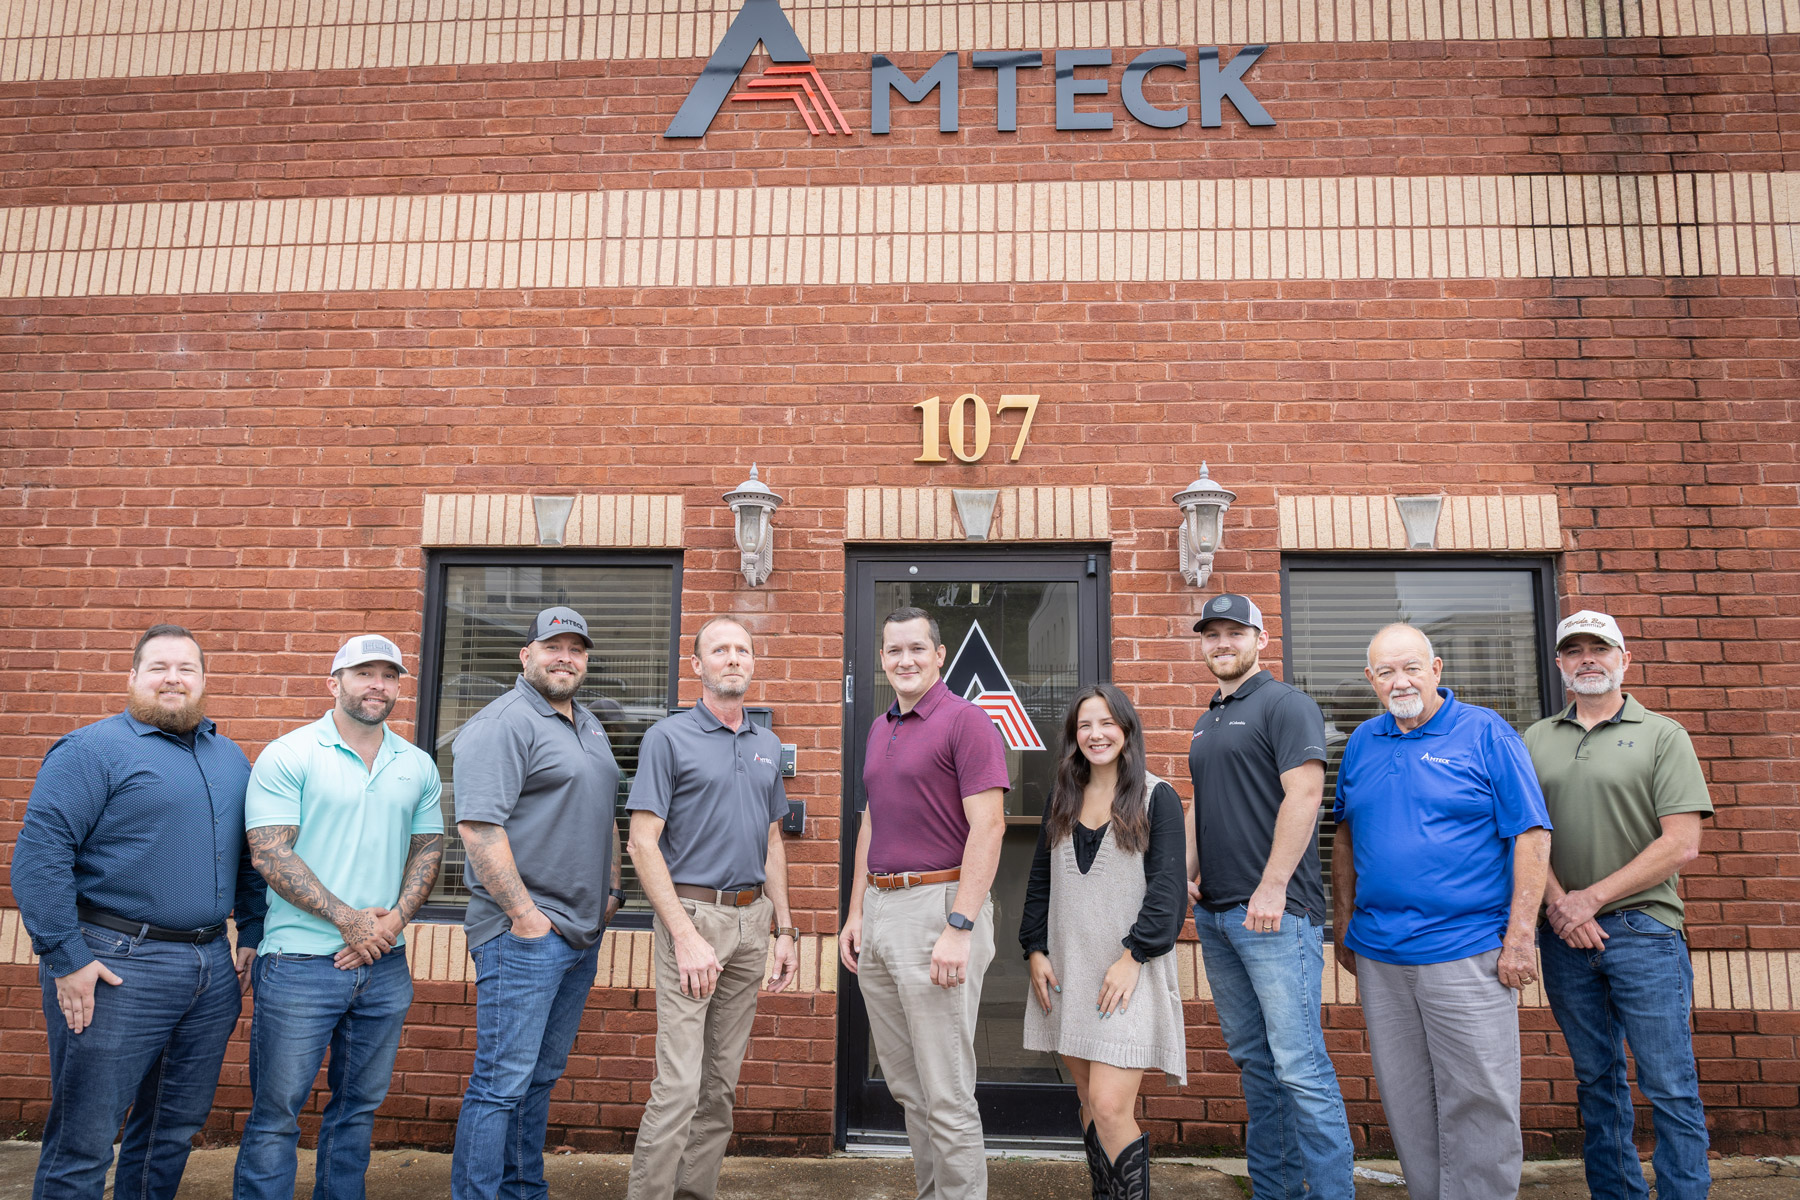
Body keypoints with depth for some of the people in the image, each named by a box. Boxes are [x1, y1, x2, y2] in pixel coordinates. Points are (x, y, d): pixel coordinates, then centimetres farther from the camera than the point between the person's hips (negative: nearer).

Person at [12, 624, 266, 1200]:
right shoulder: (92, 750, -7)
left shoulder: (230, 758, 14)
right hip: (118, 968, -6)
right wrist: (66, 958, -17)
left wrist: (252, 935, 12)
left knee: (177, 1126, 16)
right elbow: (38, 855, -13)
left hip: (213, 969, 6)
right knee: (83, 1140, 3)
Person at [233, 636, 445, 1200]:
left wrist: (393, 921, -5)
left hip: (384, 964, 5)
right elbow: (270, 856, -11)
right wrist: (348, 919, -14)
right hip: (300, 962, -5)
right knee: (276, 1112, 3)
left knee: (359, 1106, 15)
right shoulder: (288, 756, -6)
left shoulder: (418, 766, 9)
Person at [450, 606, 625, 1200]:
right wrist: (524, 915, -20)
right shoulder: (502, 723, -12)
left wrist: (611, 892, 16)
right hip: (525, 932, -8)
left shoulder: (591, 727, 17)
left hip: (583, 932, 9)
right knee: (502, 1080, -4)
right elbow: (478, 826, -20)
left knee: (541, 1077, 17)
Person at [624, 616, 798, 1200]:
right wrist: (686, 935, -17)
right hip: (693, 913, -6)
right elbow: (643, 843, -11)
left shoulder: (768, 746, 13)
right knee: (678, 1085, -8)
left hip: (751, 919, 6)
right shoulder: (669, 738, -5)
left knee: (722, 1083, 12)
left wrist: (784, 929, 13)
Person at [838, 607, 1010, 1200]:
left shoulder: (966, 722, -9)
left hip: (937, 905, -8)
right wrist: (856, 912, 16)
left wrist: (959, 927, -22)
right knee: (904, 1084, 16)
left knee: (946, 1093, -2)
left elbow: (987, 827, -16)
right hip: (880, 910, 8)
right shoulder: (879, 729, 16)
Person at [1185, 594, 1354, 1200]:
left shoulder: (1285, 704, -6)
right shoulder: (1206, 721, 19)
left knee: (1299, 1065, -7)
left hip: (1273, 910, -8)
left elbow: (1303, 794, -15)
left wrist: (1273, 887, -19)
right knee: (1253, 1059, 14)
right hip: (1214, 912, 8)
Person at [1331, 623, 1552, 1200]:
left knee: (1478, 1104, 1)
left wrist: (1520, 937, -12)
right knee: (1406, 1105, 13)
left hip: (1467, 953, -4)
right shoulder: (1362, 743, 10)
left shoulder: (1486, 733, -4)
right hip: (1379, 954, 5)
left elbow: (1531, 835, -7)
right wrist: (1344, 927, 14)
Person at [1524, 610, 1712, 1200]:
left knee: (1670, 1088, -1)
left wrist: (1594, 897, -11)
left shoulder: (1663, 735, 1)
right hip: (1565, 934, 3)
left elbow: (1681, 844, -7)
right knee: (1596, 1081, 13)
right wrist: (1558, 903, -9)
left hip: (1643, 929, -3)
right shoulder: (1536, 740, 10)